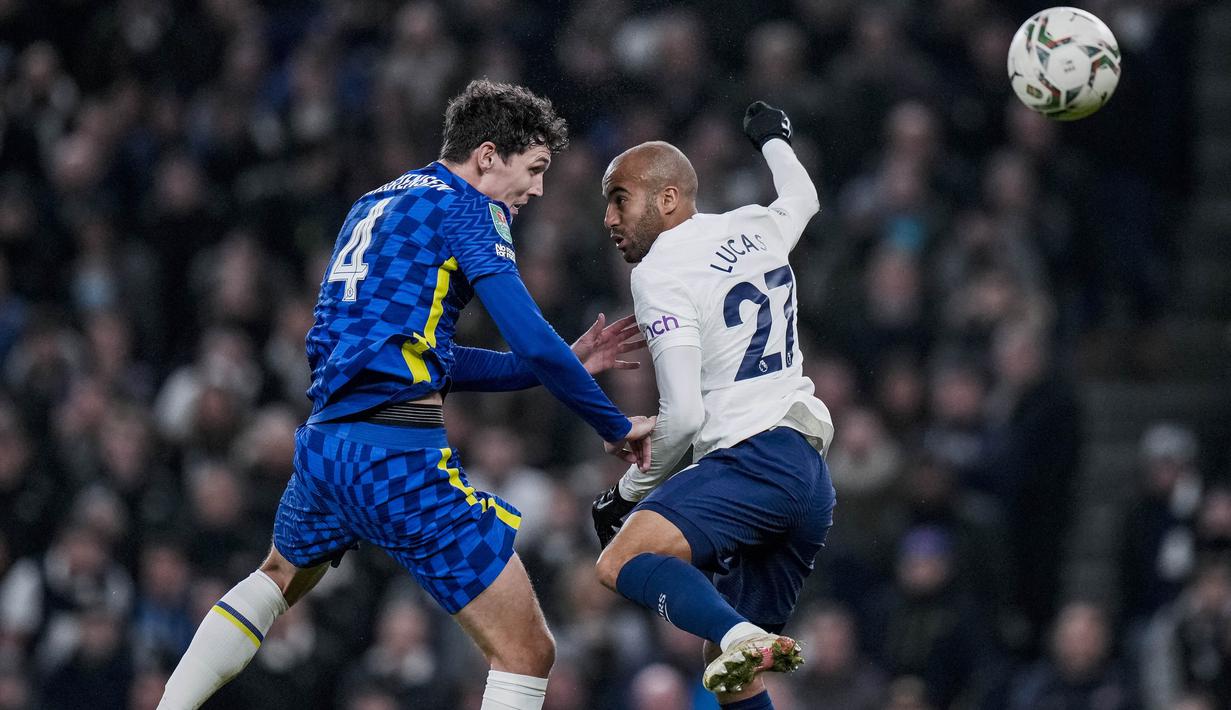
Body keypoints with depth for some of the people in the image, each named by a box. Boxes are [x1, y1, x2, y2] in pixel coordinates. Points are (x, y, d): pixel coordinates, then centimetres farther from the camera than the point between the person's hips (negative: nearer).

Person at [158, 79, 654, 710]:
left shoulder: (374, 205, 22)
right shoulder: (465, 207, -3)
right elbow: (532, 341, -13)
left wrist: (564, 364, 25)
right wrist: (616, 427, 0)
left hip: (323, 443, 8)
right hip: (402, 453, -8)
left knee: (280, 577, 39)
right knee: (527, 655, -8)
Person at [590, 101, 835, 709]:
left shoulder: (659, 271, -5)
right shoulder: (756, 230, 17)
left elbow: (683, 415, -12)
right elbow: (802, 197, 44)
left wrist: (629, 491, 3)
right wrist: (773, 140, 64)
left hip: (753, 459, -9)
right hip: (811, 474, 9)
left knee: (621, 561, -27)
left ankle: (741, 638, -49)